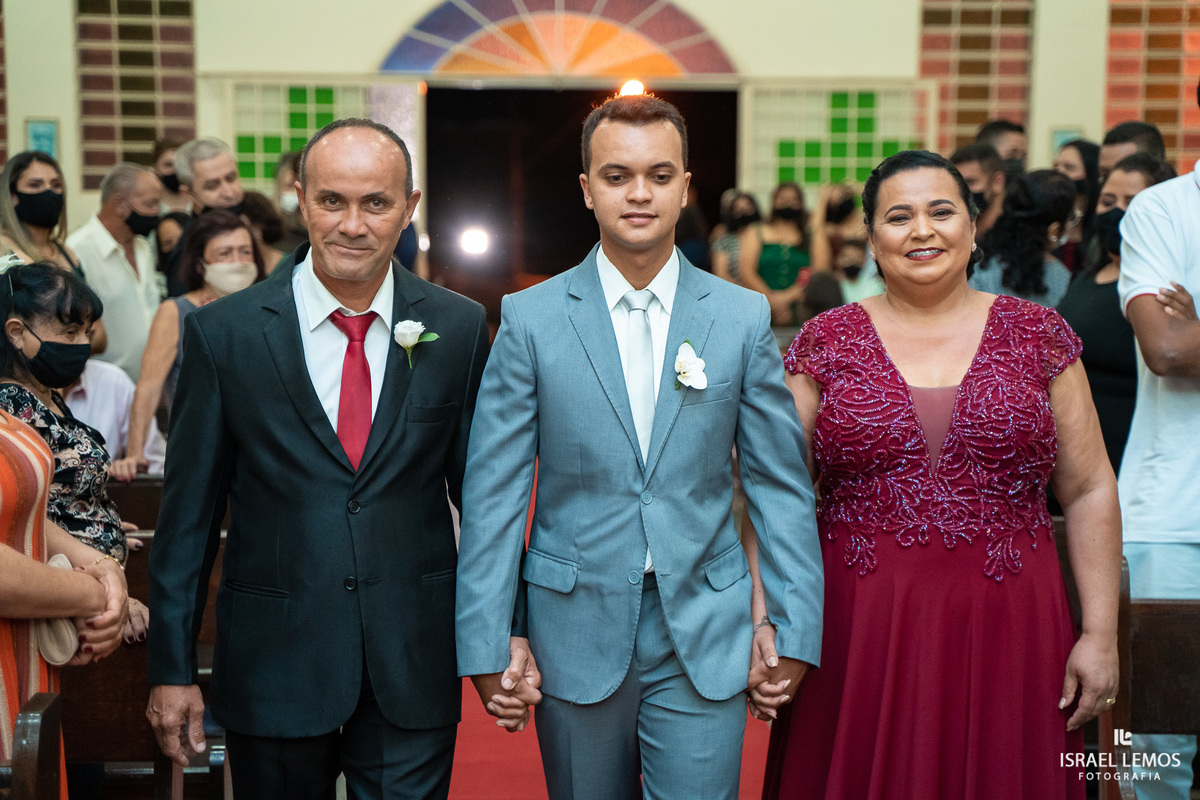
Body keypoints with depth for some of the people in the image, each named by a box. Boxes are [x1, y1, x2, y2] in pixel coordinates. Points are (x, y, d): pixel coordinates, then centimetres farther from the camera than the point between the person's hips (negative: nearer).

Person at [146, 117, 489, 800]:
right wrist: (172, 669, 0)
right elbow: (189, 512, -1)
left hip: (416, 667, 1)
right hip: (272, 667, 0)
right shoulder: (224, 333, -5)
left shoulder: (460, 327, -2)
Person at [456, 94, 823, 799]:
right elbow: (493, 493, -3)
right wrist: (488, 645, -6)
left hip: (705, 637, 0)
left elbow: (781, 486, 3)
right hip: (574, 633, 0)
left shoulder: (744, 318, 0)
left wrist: (795, 632, -1)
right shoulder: (530, 319, -2)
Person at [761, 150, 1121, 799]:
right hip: (858, 638, 0)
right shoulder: (825, 344, 3)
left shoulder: (1038, 336, 4)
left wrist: (1100, 633, 0)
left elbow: (1088, 492, 6)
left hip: (1005, 635, 1)